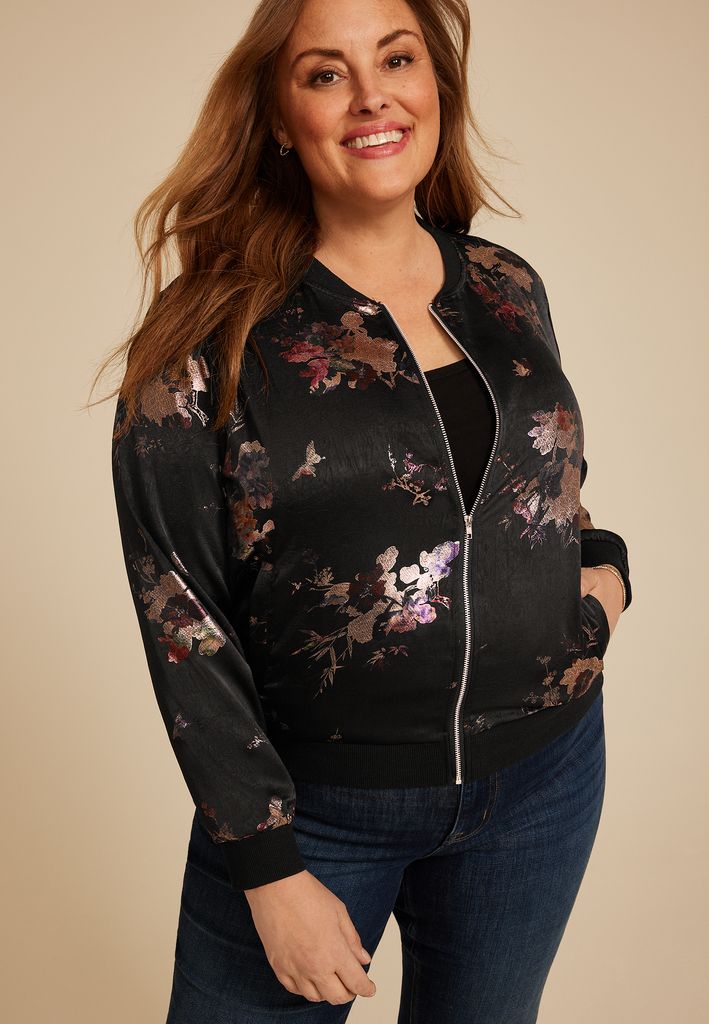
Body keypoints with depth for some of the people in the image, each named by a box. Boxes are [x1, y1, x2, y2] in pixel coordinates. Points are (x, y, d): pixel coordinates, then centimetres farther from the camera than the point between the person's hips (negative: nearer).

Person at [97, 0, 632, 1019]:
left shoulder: (510, 288, 1)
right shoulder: (216, 334, -12)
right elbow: (180, 613, -11)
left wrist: (605, 568, -5)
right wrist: (269, 868, -12)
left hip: (543, 778, 4)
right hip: (313, 803, -3)